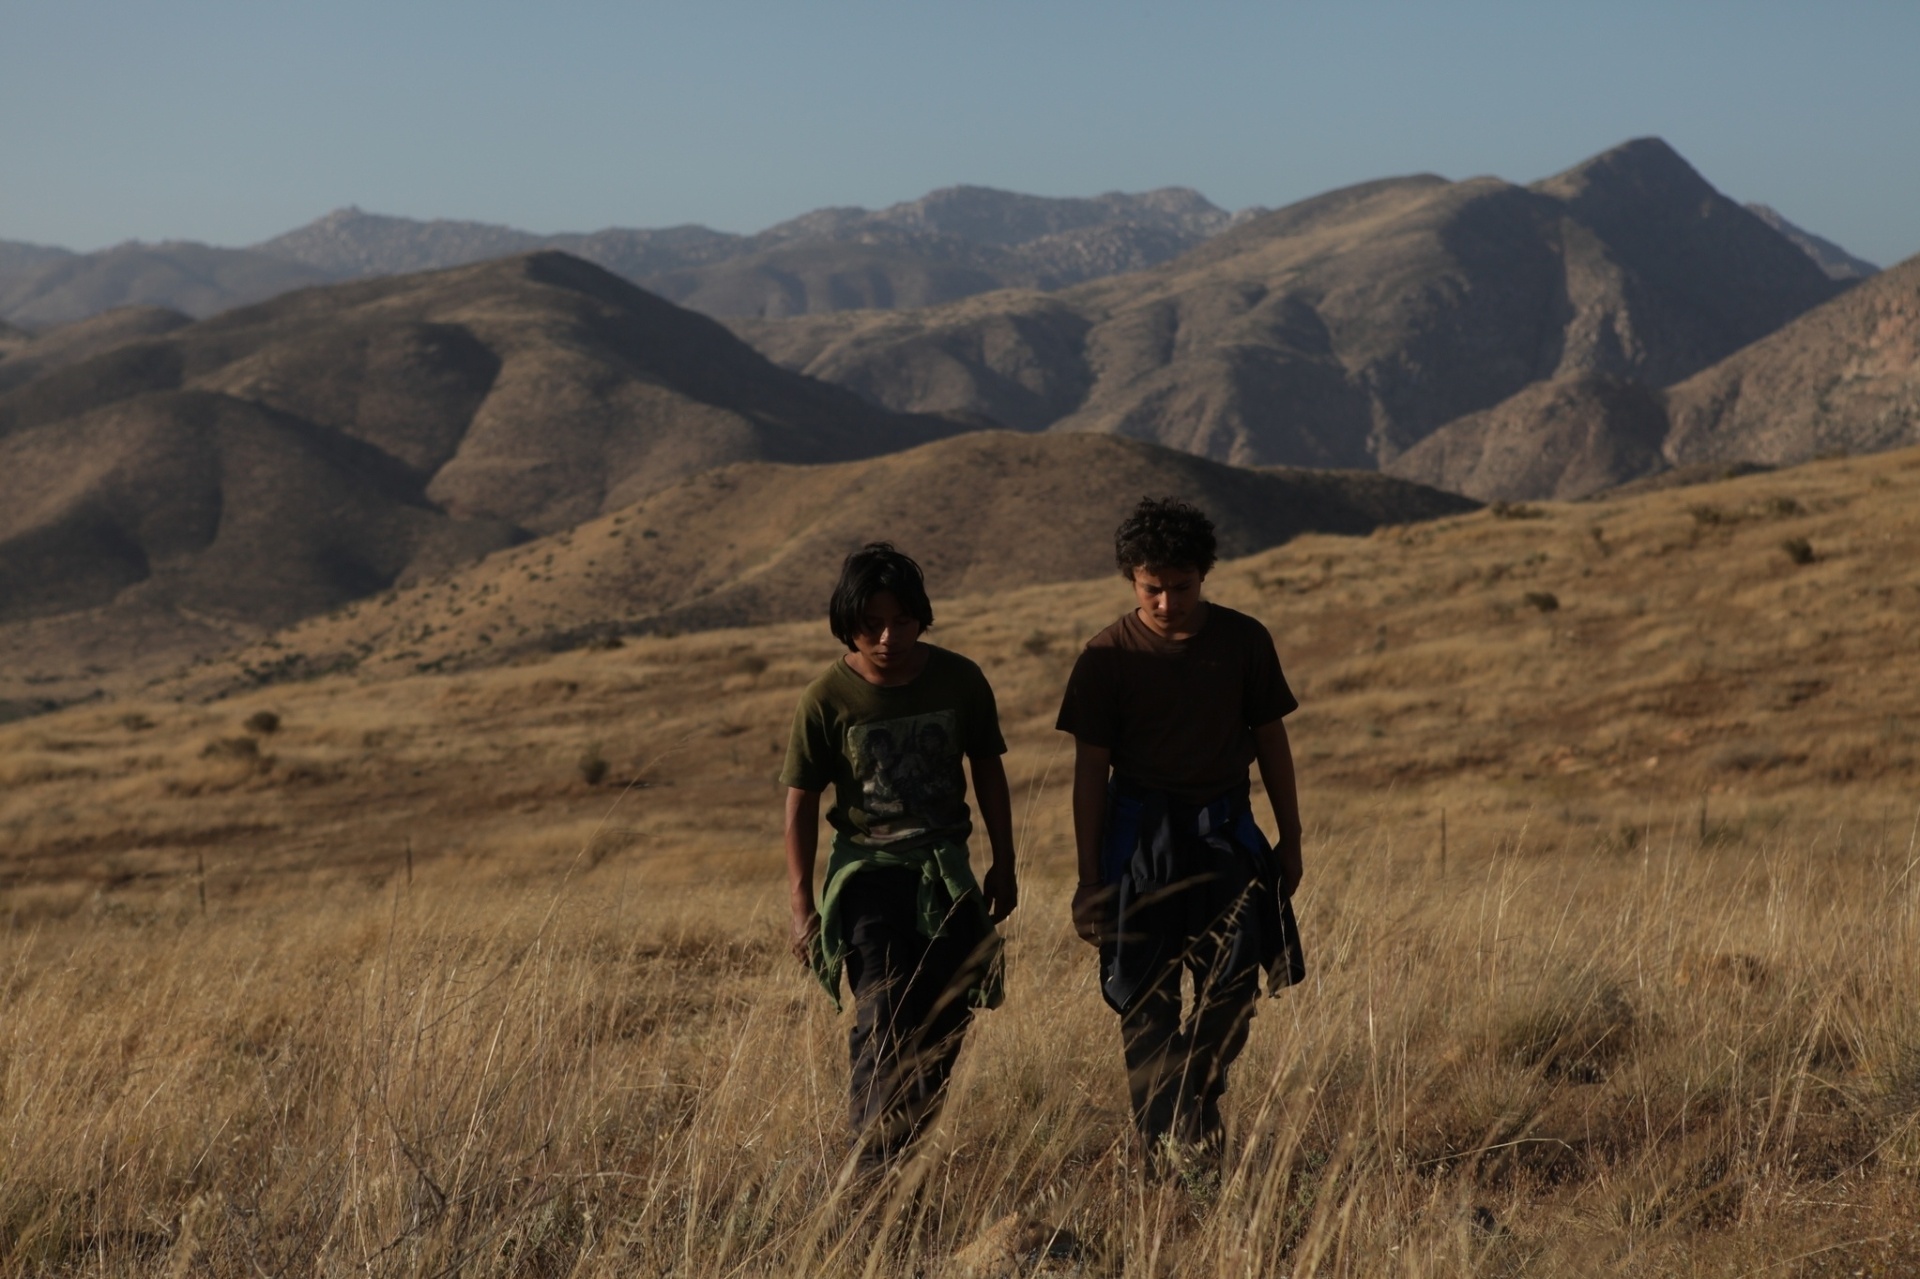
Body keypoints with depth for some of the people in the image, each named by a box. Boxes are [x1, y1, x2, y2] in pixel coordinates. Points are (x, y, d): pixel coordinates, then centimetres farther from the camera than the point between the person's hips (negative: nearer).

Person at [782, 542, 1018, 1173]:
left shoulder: (960, 681, -4)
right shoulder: (826, 701, -11)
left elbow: (988, 771, 9)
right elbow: (801, 803, -5)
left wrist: (1003, 866, 9)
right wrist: (803, 904, -7)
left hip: (947, 874, 3)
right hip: (868, 871, -3)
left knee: (943, 1027, 5)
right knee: (884, 1021, -16)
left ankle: (902, 1150, 20)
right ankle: (875, 1166, -16)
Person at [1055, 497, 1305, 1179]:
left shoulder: (1244, 641, 2)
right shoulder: (1107, 657, -5)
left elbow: (1271, 740, 11)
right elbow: (1090, 769, -2)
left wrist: (1290, 840, 10)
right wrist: (1089, 877, -4)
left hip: (1224, 829, 2)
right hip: (1140, 834, -2)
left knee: (1235, 979, -5)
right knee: (1147, 996, -3)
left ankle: (1195, 1102, 18)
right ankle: (1166, 1138, 2)